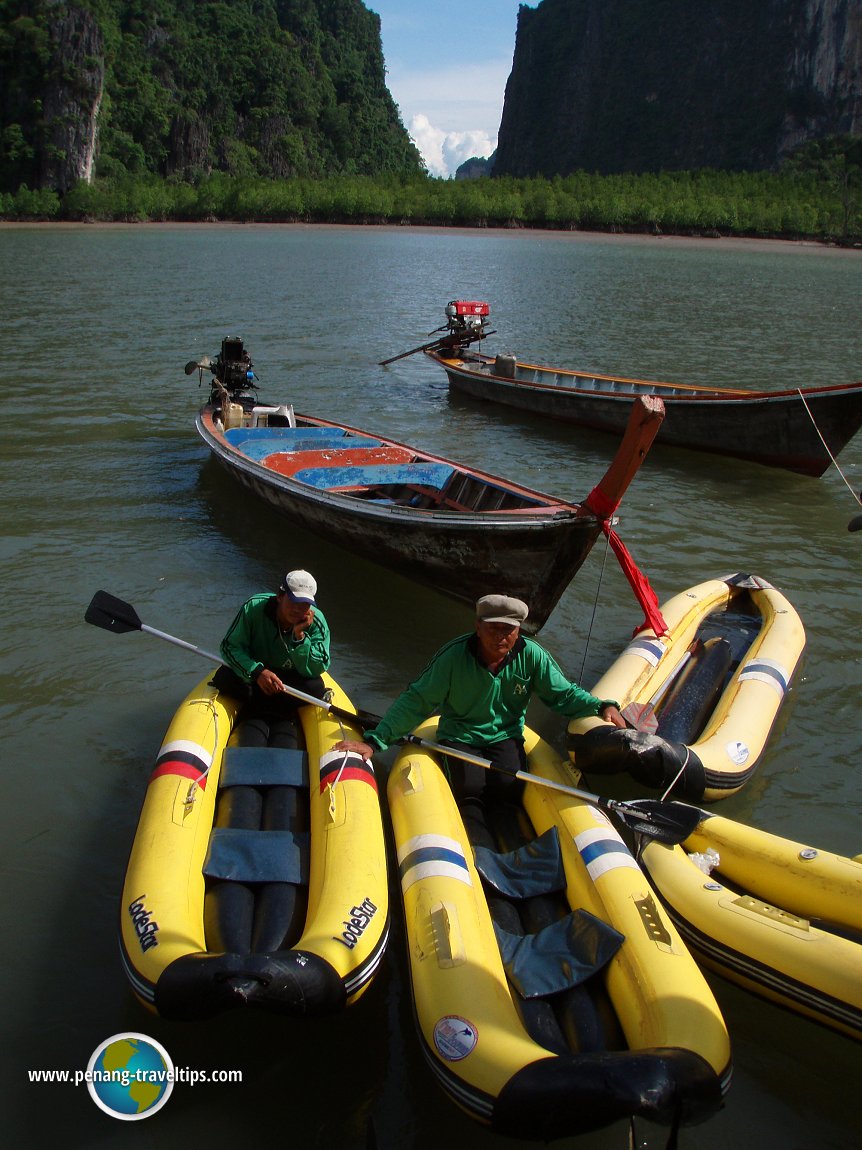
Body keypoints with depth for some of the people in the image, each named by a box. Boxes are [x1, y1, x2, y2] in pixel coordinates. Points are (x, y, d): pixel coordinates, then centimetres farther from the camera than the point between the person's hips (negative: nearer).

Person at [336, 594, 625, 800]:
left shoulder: (531, 656, -12)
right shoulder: (454, 657, -19)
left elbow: (564, 694, -2)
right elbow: (415, 701, -18)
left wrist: (602, 706, -20)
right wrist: (374, 742, -25)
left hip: (505, 736, 2)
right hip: (459, 736, -1)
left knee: (509, 784, -24)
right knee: (470, 788, -24)